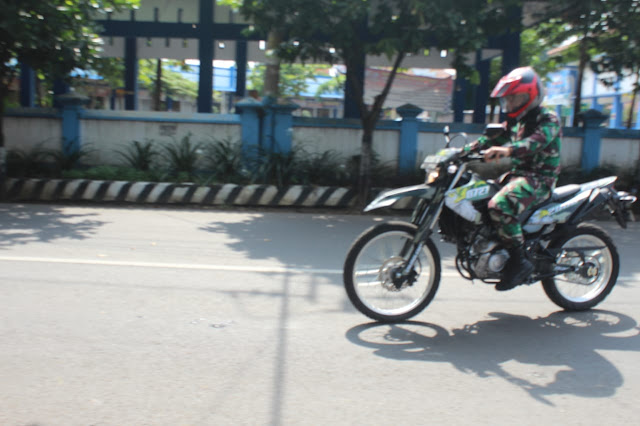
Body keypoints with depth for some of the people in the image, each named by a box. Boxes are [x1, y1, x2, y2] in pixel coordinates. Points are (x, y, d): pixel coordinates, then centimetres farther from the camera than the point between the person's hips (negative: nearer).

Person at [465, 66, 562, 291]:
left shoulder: (548, 119, -9)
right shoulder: (515, 121, 18)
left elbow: (537, 141, -30)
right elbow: (493, 139, 13)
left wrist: (507, 150, -49)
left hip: (540, 178, -9)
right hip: (517, 173, 9)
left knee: (500, 205, -33)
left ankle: (520, 261, -22)